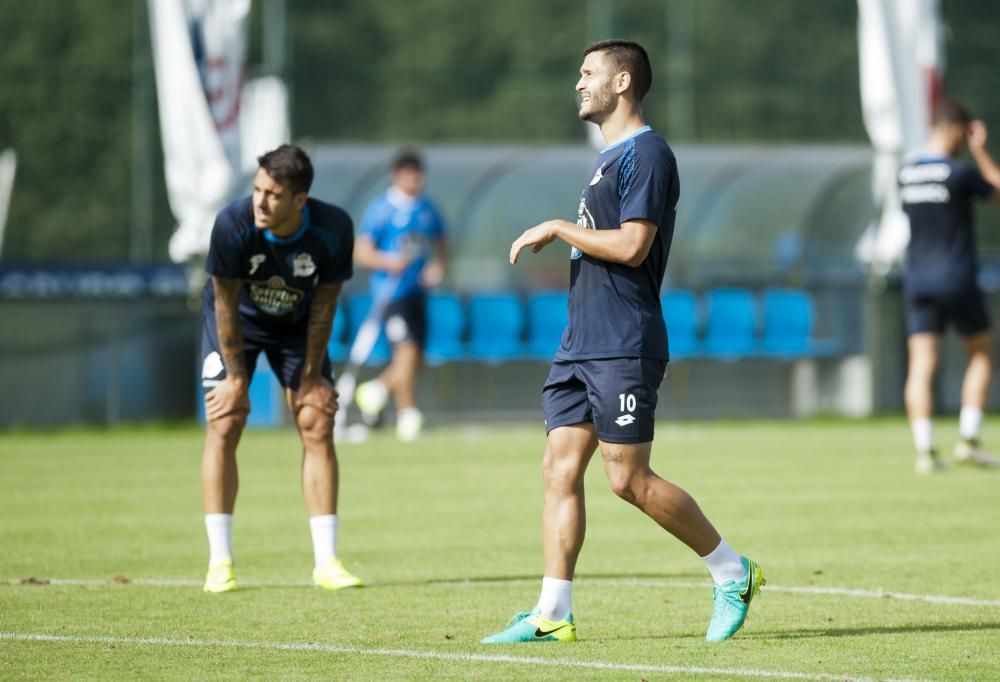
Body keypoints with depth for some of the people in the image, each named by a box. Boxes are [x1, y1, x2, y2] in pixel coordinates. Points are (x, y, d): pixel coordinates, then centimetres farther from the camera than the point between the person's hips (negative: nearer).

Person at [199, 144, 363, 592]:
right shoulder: (233, 225, -35)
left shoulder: (333, 230, -29)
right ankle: (220, 563, -8)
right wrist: (237, 379, -16)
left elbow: (322, 307, -15)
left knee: (317, 425, -6)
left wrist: (310, 377, -9)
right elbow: (226, 305, -22)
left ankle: (326, 561, -1)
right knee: (224, 427, -12)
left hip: (296, 326, 2)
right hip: (236, 323, -2)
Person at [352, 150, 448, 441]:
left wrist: (439, 264, 1)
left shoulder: (428, 208, 11)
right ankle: (407, 416, -8)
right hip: (391, 291, -6)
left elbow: (441, 243, 22)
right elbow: (361, 252, -7)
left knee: (416, 361, 7)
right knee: (407, 351, -17)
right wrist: (387, 262, -25)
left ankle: (375, 389, 30)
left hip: (418, 290, 6)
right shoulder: (380, 209, -6)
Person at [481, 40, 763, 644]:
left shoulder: (647, 153, -12)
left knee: (629, 479, -8)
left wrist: (557, 229, -11)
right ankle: (553, 614, 0)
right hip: (582, 345, 10)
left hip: (624, 348, -10)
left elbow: (631, 246, -20)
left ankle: (733, 572, 6)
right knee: (560, 469, 1)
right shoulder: (609, 156, 20)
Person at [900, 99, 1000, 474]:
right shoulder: (959, 172, -13)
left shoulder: (906, 173, 4)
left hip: (917, 283, 4)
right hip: (958, 281, -4)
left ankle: (924, 450, -9)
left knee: (921, 367, 0)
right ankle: (968, 440, 5)